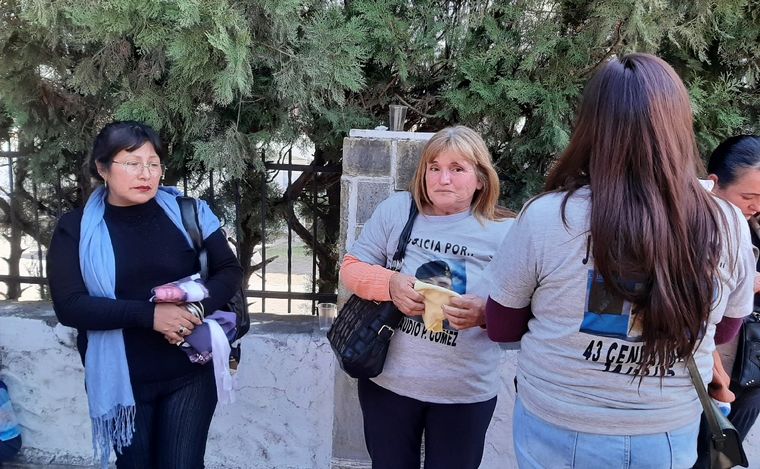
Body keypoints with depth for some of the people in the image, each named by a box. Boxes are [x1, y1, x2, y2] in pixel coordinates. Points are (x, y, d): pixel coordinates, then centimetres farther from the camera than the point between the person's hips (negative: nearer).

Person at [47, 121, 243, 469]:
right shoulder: (75, 229, -5)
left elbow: (229, 271, 0)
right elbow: (69, 306, -12)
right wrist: (149, 314, -24)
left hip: (190, 372, 0)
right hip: (121, 378, 0)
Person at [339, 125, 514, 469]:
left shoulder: (504, 233, -7)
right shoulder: (396, 210, -5)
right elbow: (351, 268, -1)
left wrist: (485, 313, -26)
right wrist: (389, 283, -22)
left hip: (465, 393, -1)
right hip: (387, 380, 1)